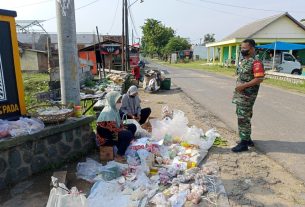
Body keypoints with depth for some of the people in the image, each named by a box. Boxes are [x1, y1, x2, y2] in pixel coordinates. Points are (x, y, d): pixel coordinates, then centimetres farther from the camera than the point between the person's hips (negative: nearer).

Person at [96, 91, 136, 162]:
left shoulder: (114, 109, 4)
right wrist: (124, 130, -13)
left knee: (132, 127, 9)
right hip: (105, 138, -10)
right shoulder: (109, 112, -25)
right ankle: (119, 156, -13)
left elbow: (119, 123, 13)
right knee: (128, 134, -28)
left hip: (111, 132, 10)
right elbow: (114, 130, -29)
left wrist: (124, 128, -7)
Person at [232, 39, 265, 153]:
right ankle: (247, 138, 29)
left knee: (243, 118, -6)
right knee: (242, 116, 16)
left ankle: (244, 143, 4)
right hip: (240, 94, 9)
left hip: (247, 95, -9)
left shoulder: (256, 63, -15)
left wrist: (243, 86, -23)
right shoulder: (243, 61, 14)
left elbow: (259, 79, -22)